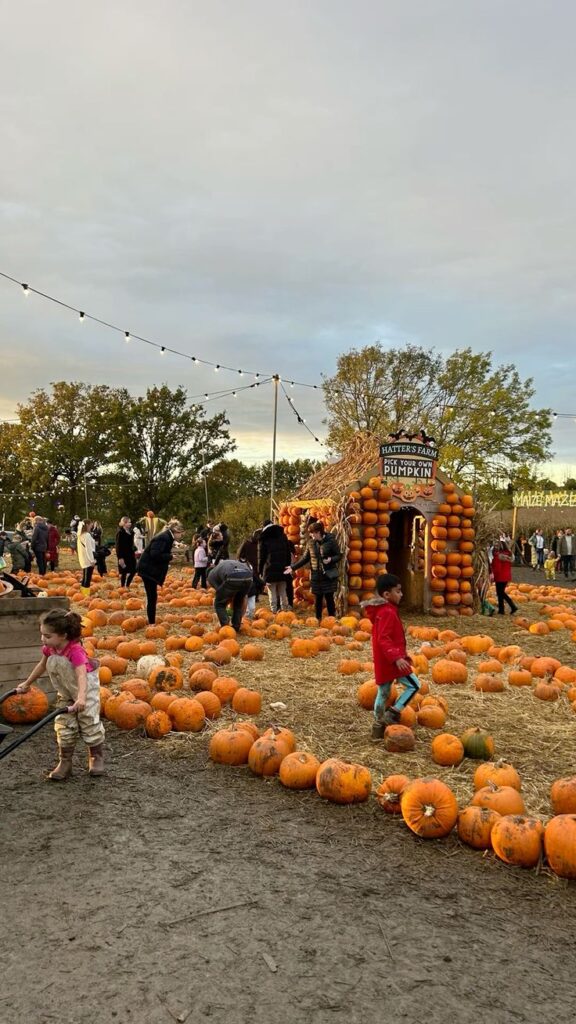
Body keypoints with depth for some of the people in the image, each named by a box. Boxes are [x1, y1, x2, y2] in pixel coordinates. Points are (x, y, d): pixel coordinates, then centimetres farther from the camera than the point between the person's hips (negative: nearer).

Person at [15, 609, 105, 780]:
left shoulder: (75, 650, -35)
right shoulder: (49, 648, -14)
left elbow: (82, 675, -47)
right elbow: (42, 665, 8)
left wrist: (81, 698, -62)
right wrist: (26, 684, 18)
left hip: (86, 687, -6)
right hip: (65, 692, 6)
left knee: (89, 721, -1)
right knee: (64, 724, 3)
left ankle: (97, 757, 19)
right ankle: (65, 762, 13)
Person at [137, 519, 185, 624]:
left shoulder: (167, 537, 11)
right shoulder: (163, 538, -19)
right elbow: (155, 555, -29)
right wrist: (170, 556, -20)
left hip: (150, 569, 10)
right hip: (148, 569, -10)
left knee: (152, 597, 14)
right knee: (152, 597, -7)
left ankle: (152, 622, 21)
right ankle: (151, 623, -2)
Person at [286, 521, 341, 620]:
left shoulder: (331, 541, -8)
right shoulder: (311, 543, 4)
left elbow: (339, 555, -3)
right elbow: (305, 558, 11)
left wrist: (331, 560, -22)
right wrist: (293, 567, 6)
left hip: (329, 576, -3)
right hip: (316, 576, 3)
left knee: (329, 598, -1)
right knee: (318, 598, 7)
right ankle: (318, 619, 16)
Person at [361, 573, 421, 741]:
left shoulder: (381, 610, 14)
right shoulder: (388, 612, -18)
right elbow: (383, 639, -26)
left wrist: (402, 654, 27)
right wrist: (397, 657, -31)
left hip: (383, 662, 10)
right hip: (391, 661, -10)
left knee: (383, 693, 15)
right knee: (414, 685, -2)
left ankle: (378, 726, 20)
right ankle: (392, 713, -5)